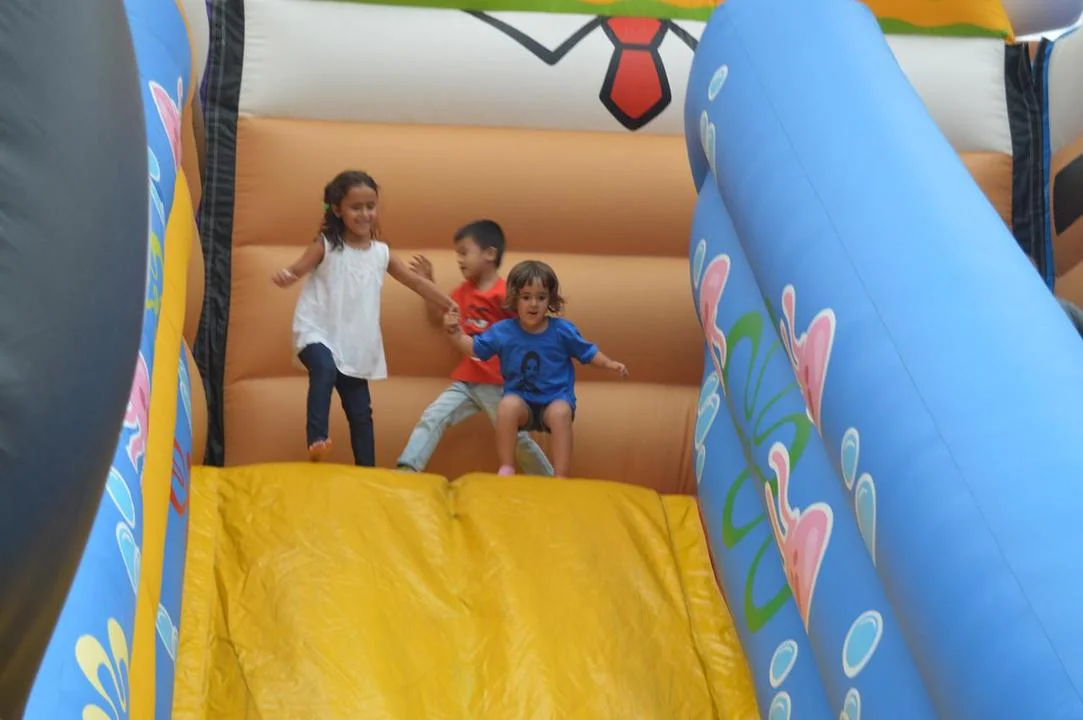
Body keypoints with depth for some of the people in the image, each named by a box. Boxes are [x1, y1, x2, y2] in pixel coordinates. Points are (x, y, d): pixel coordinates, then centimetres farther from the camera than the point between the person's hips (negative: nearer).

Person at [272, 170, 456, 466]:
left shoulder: (381, 253, 6)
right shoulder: (326, 245, -4)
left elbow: (416, 282, 15)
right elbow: (296, 271, -13)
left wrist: (452, 306, 17)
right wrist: (284, 276, -37)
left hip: (354, 345, 4)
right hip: (317, 333, -4)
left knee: (360, 412, 7)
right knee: (325, 370, -37)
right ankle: (317, 440, -36)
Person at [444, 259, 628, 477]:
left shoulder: (562, 330, -4)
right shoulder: (502, 331, -2)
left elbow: (587, 352, 8)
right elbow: (474, 347, 9)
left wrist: (609, 364, -7)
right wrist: (455, 331, -6)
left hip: (555, 399, -1)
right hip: (521, 400, 1)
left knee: (560, 412, -34)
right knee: (507, 405, -33)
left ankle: (561, 479, -29)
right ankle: (506, 468, -20)